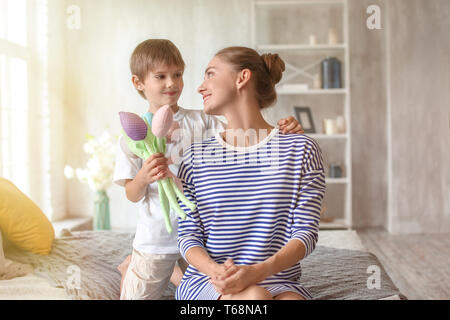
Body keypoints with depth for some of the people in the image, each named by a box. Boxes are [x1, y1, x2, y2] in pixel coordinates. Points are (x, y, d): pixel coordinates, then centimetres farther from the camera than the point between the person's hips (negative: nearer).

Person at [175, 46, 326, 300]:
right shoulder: (196, 156, 9)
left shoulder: (300, 149, 3)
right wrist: (213, 269, -18)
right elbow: (188, 235, 4)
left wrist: (259, 271, -21)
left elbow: (306, 232, -4)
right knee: (255, 297, -33)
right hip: (205, 282, 0)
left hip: (277, 280, 0)